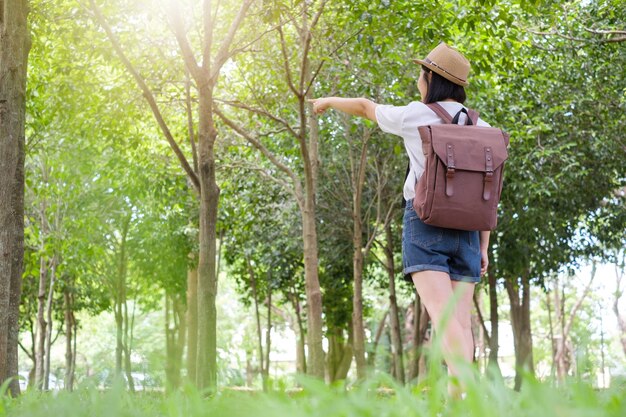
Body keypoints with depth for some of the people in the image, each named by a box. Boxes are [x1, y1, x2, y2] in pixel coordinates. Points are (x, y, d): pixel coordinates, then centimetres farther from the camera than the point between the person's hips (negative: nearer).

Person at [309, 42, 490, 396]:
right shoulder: (481, 128, 10)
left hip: (424, 221, -4)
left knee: (443, 315, -15)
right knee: (462, 320, 2)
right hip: (465, 229, 4)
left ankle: (467, 388, -31)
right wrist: (484, 247, 12)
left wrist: (329, 101, 35)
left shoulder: (416, 115, -1)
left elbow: (365, 107, 16)